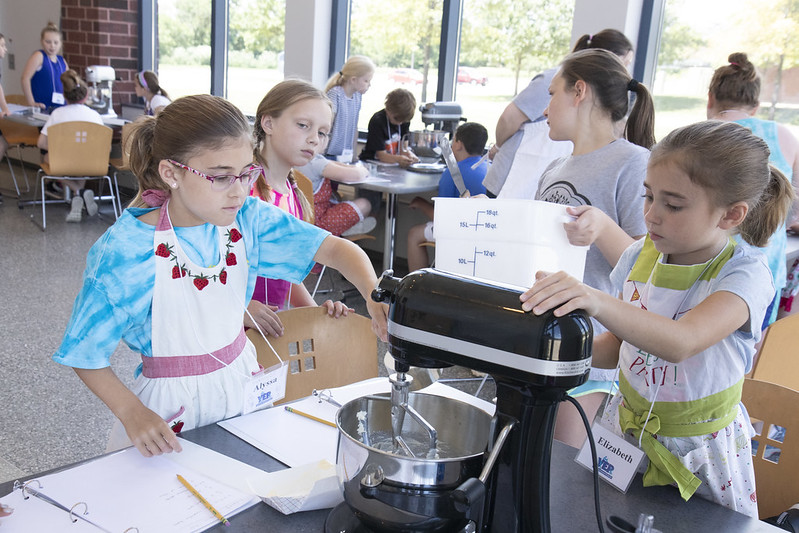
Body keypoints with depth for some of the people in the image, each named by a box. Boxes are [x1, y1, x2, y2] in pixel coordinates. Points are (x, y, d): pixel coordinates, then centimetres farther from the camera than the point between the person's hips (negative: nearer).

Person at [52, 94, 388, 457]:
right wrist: (131, 412, -22)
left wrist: (373, 295, -31)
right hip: (173, 406, -4)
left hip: (241, 378, 4)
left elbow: (334, 249, -13)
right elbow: (85, 353, -11)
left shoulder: (247, 219, -11)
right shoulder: (123, 252, -22)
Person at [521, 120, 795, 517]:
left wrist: (596, 301, -55)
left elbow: (679, 343, -41)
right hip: (625, 428, 4)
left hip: (697, 454, -4)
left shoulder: (743, 273, -21)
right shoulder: (641, 255, -6)